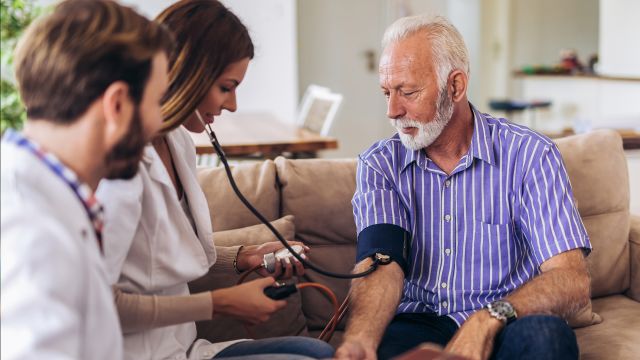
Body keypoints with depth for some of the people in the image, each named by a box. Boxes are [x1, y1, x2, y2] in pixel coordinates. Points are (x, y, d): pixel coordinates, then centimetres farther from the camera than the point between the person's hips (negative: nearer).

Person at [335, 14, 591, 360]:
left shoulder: (529, 155, -5)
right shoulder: (380, 164, 3)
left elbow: (572, 281, -13)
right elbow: (381, 263, -14)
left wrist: (490, 318, -32)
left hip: (502, 329, 1)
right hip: (415, 325, 0)